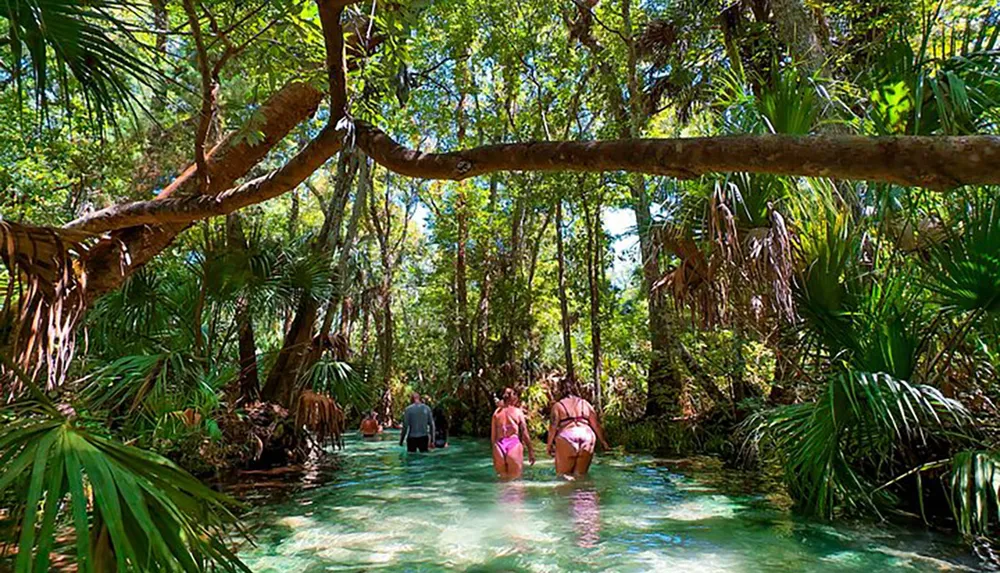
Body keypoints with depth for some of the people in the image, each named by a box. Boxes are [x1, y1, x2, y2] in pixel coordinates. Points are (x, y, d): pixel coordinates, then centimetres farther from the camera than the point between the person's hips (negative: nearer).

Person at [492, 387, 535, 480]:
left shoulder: (496, 412, 10)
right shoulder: (518, 411, 2)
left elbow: (493, 435, 10)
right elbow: (525, 434, -1)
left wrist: (494, 453, 17)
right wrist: (531, 451, 3)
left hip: (500, 445, 3)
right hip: (514, 443, -3)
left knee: (503, 476, 14)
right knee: (515, 476, 6)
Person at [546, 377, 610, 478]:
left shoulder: (558, 405, 6)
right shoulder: (586, 404, 16)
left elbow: (553, 426, -3)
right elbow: (596, 425, 13)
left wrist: (549, 444, 2)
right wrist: (603, 441, 20)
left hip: (567, 437, -3)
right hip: (587, 436, 3)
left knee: (564, 472, 4)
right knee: (581, 473, 15)